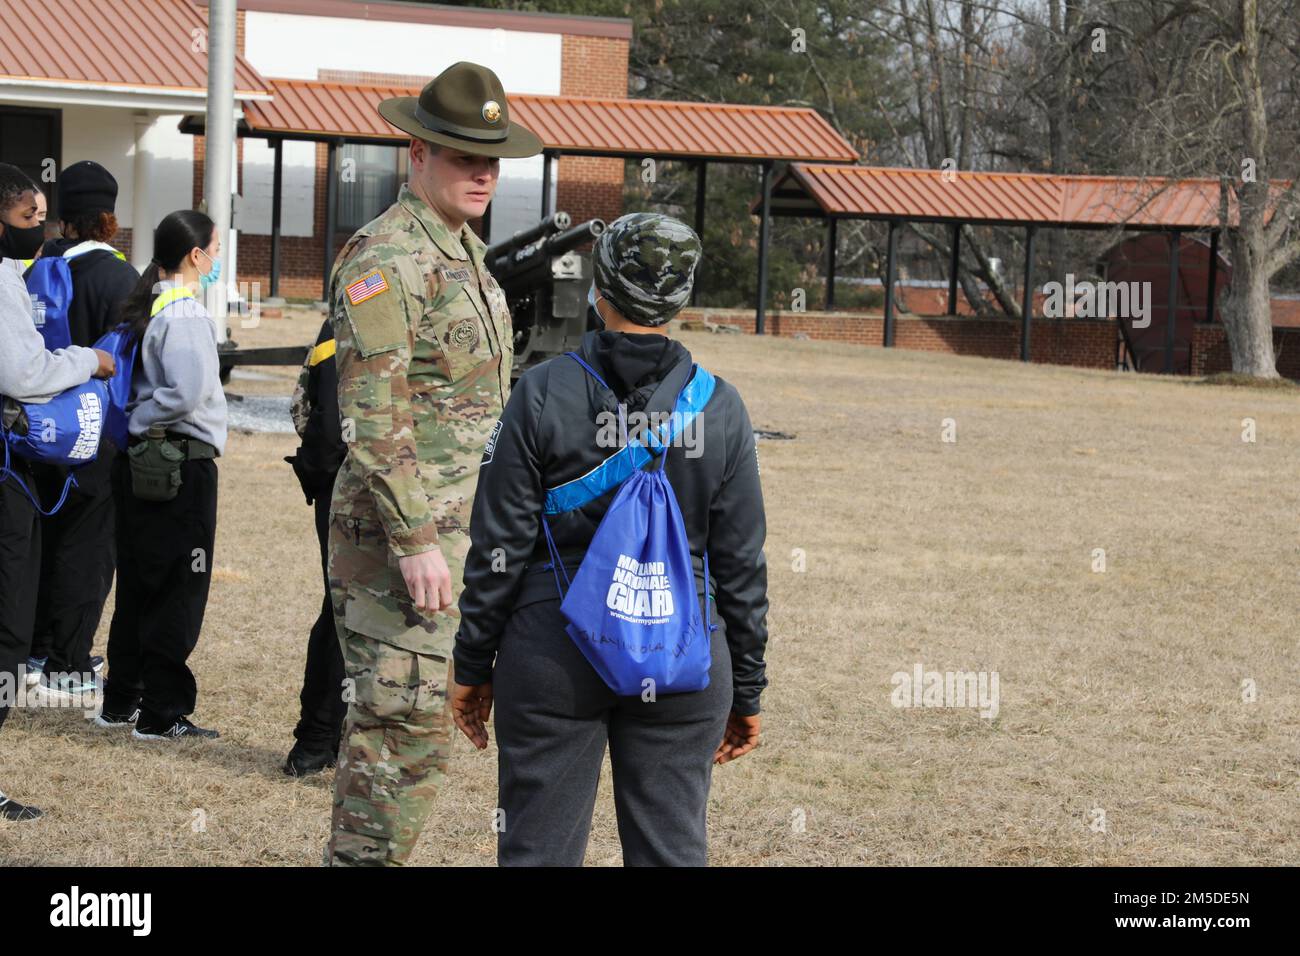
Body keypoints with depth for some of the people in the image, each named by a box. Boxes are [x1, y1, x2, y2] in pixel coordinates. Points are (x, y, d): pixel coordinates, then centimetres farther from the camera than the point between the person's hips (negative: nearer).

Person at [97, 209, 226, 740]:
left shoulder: (144, 307, 11)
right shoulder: (183, 313, -16)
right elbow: (188, 393, -26)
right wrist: (140, 420, -13)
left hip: (140, 464, 9)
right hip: (182, 466, -9)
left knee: (137, 586, 16)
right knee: (179, 592, -2)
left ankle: (120, 701, 24)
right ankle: (161, 714, 2)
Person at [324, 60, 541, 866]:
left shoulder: (466, 253, 16)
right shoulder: (384, 260, -15)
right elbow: (372, 418, -21)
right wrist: (414, 541, -24)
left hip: (457, 527, 10)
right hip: (403, 530, -10)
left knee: (388, 717, 14)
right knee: (407, 724, -10)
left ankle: (361, 855, 22)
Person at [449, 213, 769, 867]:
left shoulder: (544, 392, -6)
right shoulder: (719, 408, -1)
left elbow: (499, 546, -5)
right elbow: (741, 562, 2)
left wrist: (473, 665, 5)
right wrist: (745, 689, 11)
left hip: (553, 652, -1)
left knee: (539, 846, 7)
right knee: (672, 847, 9)